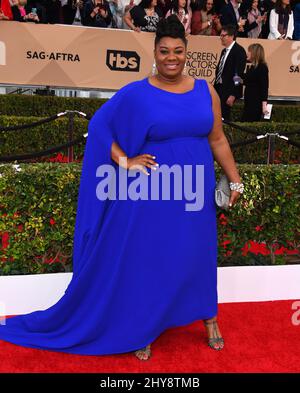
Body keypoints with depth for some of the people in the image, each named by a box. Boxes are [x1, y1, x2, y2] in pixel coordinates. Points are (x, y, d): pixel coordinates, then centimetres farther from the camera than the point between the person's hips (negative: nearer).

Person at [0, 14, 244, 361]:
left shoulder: (205, 91, 4)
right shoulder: (136, 94, -7)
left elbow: (218, 140, 8)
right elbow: (99, 126, -2)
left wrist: (235, 180, 8)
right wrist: (125, 162, -11)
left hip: (194, 194, 4)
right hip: (151, 195, -3)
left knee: (197, 256, 16)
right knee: (145, 260, 8)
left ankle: (209, 320, 38)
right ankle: (143, 331, 29)